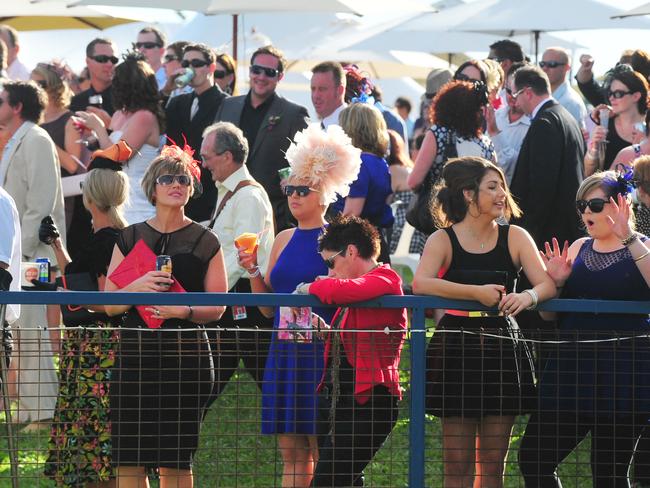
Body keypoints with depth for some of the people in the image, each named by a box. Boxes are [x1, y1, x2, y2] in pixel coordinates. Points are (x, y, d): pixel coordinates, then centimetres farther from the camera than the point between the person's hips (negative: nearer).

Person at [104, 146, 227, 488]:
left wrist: (184, 310, -15)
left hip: (186, 354, -2)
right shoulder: (129, 238, 12)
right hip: (135, 353, 2)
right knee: (128, 458, -3)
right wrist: (138, 287, -12)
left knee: (175, 460, -4)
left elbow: (217, 307, 3)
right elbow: (109, 305, 7)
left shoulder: (205, 242, 7)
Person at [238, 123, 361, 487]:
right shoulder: (284, 240, 15)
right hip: (285, 352, 6)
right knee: (291, 452, 7)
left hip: (322, 352, -6)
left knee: (322, 452, -6)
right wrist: (253, 271, 3)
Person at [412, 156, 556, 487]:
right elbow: (420, 284, -20)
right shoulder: (443, 240, -2)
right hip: (456, 351, -3)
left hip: (503, 351, 3)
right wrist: (477, 292, -27)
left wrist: (528, 297, -27)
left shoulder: (515, 238, 6)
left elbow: (548, 284, -4)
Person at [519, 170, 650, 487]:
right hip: (571, 365, 6)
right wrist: (557, 282, 0)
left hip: (622, 370, -6)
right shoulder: (579, 249, 14)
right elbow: (551, 315, 19)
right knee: (533, 457, 0)